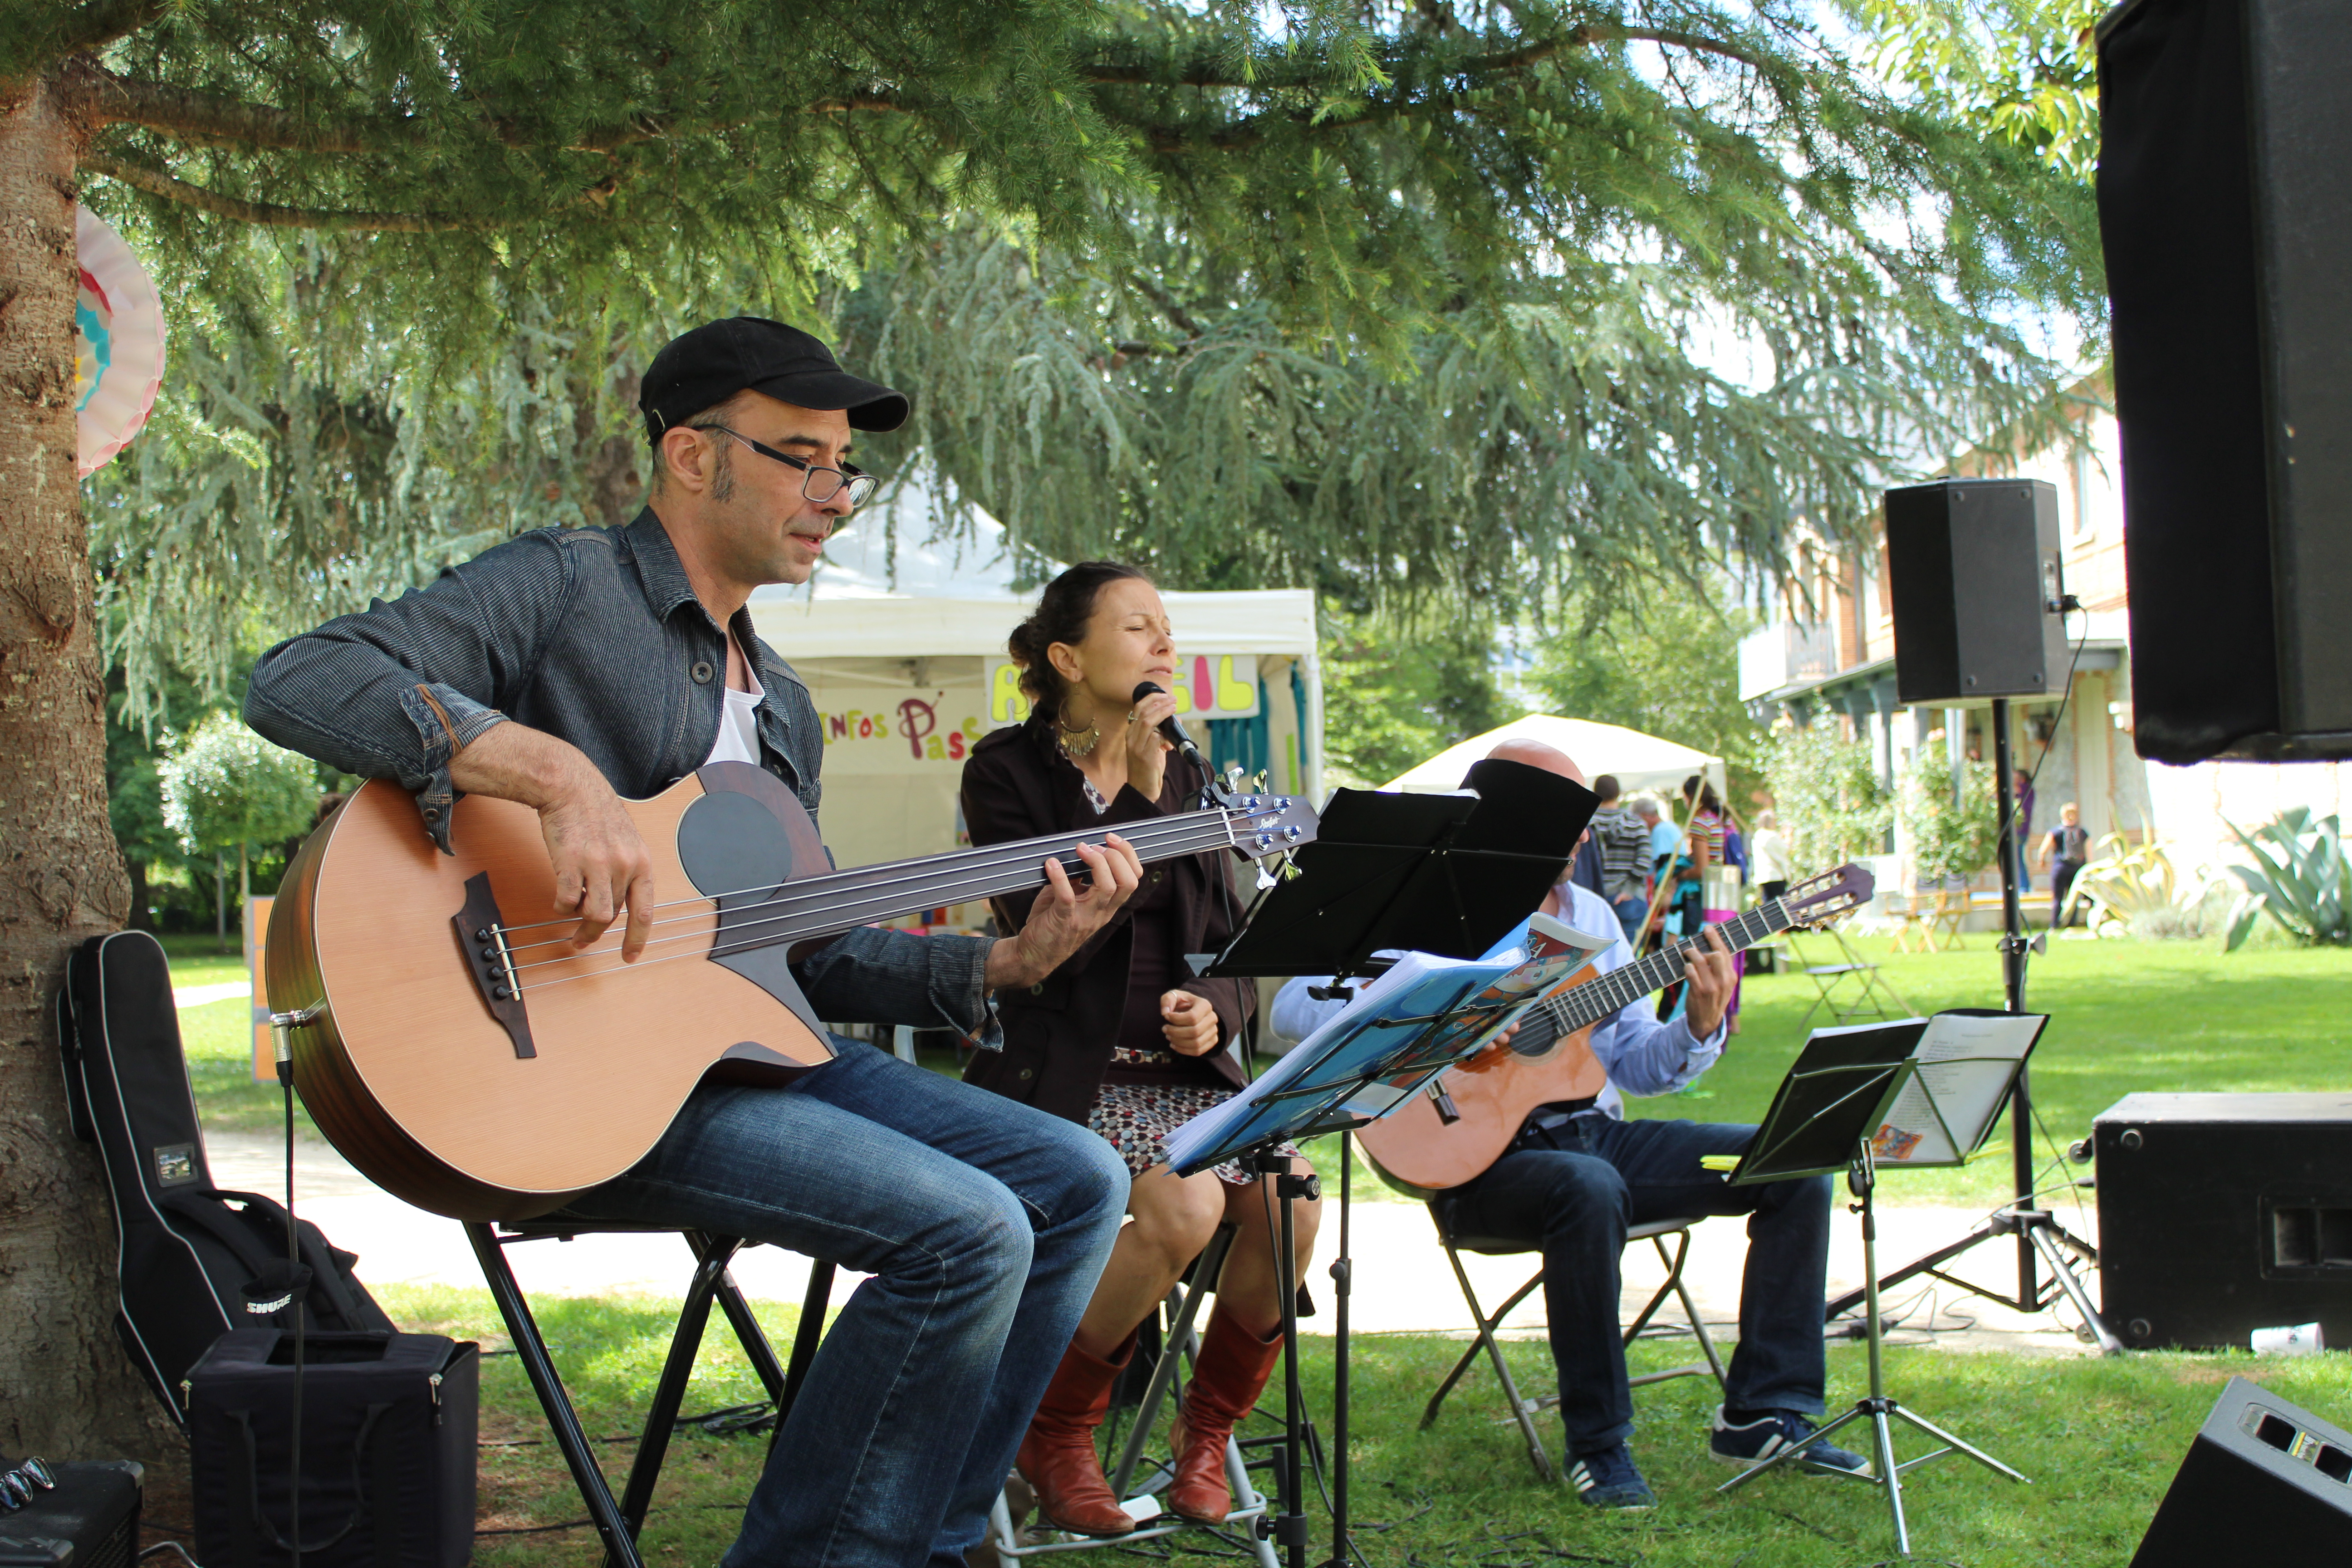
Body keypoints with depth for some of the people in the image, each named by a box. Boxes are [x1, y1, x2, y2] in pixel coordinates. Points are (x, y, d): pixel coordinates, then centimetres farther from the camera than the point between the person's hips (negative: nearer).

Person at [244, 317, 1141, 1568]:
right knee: (968, 1231, -23)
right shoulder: (563, 589, -7)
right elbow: (297, 682, -22)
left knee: (1075, 1184, 3)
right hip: (573, 1076, -9)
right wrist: (560, 775, -33)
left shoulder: (781, 705, 20)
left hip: (745, 1044, 9)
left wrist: (1005, 964, 5)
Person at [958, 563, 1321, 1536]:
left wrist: (1214, 1009, -8)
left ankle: (1207, 1428, 2)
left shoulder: (1183, 777, 14)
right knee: (1187, 1206, -30)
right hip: (1065, 1073, -5)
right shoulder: (1008, 769, -2)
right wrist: (1140, 794, -17)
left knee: (1290, 1199, -22)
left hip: (1183, 1067, 5)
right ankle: (1054, 1436, -7)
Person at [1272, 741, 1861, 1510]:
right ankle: (1598, 1444, -24)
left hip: (1596, 1133, 7)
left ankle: (1763, 1416, -4)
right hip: (1486, 1155, -7)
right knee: (1589, 1187, -40)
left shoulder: (1592, 917, 15)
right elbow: (1296, 1005, -16)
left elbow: (1636, 1065, 13)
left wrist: (1699, 1026, -8)